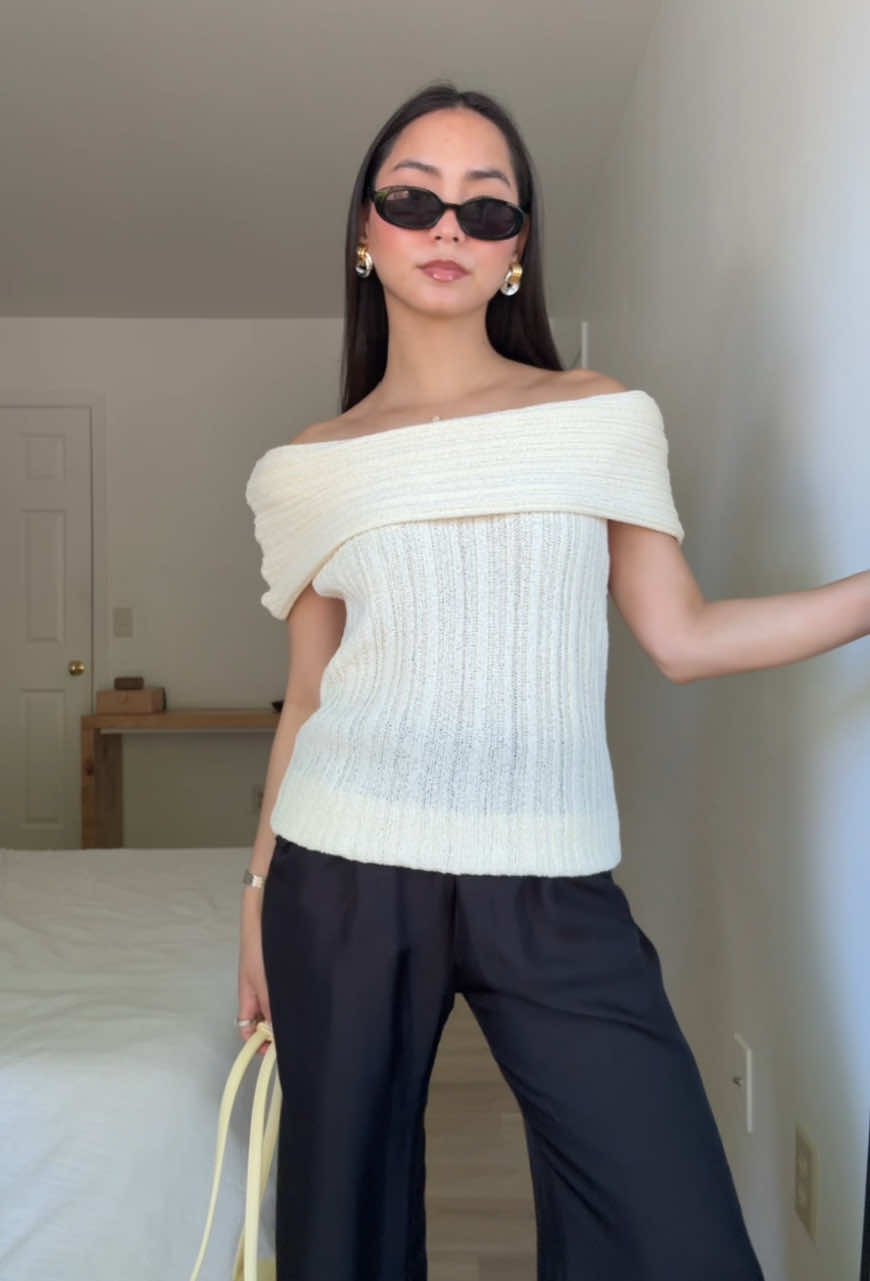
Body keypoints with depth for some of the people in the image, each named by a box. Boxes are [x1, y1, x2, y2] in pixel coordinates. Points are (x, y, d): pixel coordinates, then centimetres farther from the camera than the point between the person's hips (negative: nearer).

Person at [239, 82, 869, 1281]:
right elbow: (307, 697, 10)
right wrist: (259, 891, 12)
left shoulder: (607, 417, 4)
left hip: (553, 886, 0)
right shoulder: (308, 468, 6)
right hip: (348, 875, 1)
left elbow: (682, 637, 4)